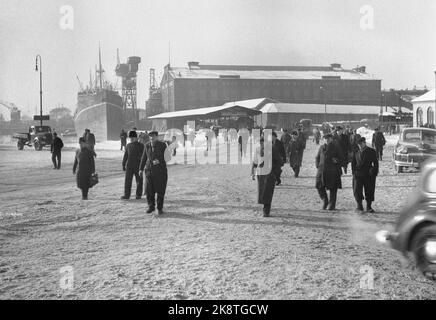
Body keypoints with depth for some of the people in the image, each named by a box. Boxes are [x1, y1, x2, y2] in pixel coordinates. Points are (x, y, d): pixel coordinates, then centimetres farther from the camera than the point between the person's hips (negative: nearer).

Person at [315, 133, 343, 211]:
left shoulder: (335, 148, 2)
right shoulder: (322, 147, 11)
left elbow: (341, 158, 5)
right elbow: (317, 158, 19)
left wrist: (336, 160, -14)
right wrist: (318, 166, 6)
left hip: (333, 172, -3)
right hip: (322, 171, 3)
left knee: (333, 189, 0)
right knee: (319, 187, -4)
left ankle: (332, 205, 8)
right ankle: (325, 201, 17)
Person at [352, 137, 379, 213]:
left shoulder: (371, 152, 1)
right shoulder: (357, 153, 10)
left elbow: (375, 163, 1)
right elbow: (353, 163, 20)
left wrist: (374, 173, -5)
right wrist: (354, 172, 9)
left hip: (368, 175, -2)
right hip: (358, 175, 2)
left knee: (369, 191, 3)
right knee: (357, 190, -6)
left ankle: (369, 207, 15)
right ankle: (359, 206, 5)